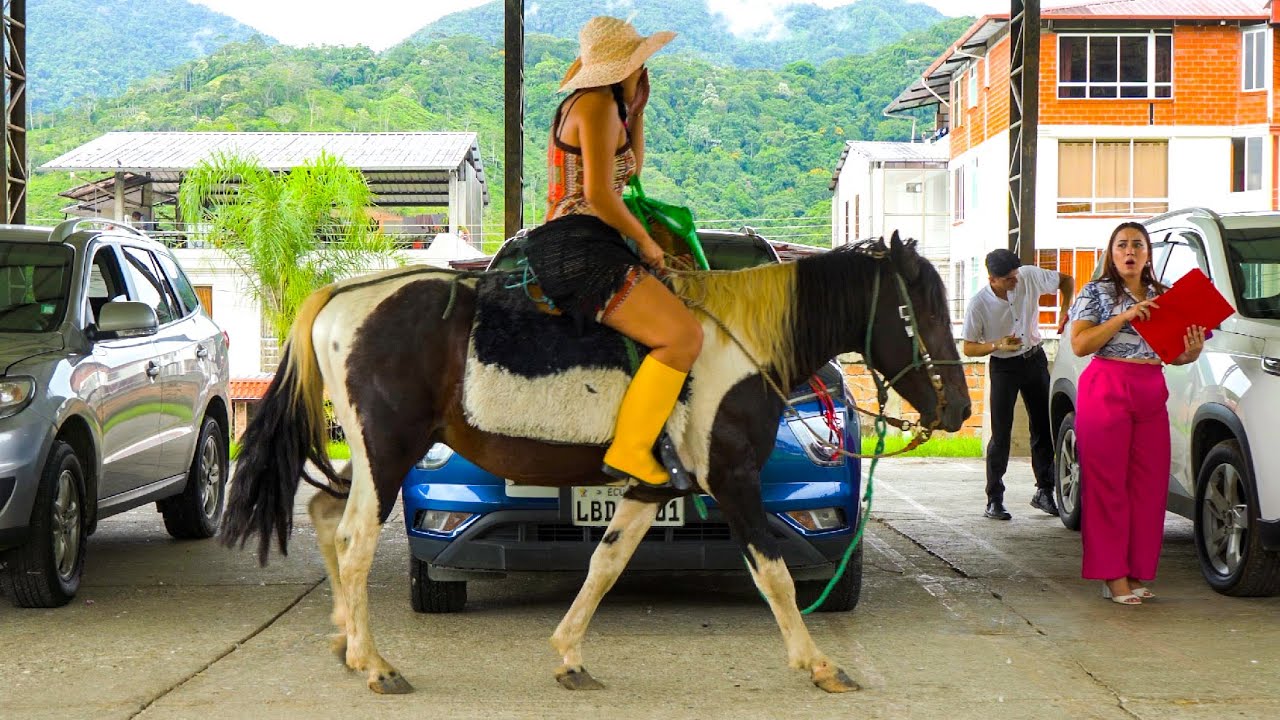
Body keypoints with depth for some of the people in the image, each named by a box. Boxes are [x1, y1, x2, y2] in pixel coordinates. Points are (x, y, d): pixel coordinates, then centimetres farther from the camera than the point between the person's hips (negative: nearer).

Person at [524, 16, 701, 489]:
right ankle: (629, 453, -20)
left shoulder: (606, 104, 20)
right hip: (579, 250, -11)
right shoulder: (597, 103, -11)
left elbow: (632, 172, 29)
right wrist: (645, 242, -7)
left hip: (566, 247, 11)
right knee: (684, 335, -19)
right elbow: (599, 193, -19)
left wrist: (637, 110, 19)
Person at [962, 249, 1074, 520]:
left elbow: (1066, 280, 5)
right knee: (1001, 434, -6)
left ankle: (1044, 492, 16)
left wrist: (1065, 310, -11)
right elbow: (968, 348, -10)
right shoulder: (979, 304, -18)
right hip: (1004, 367, -3)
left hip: (1035, 360, 3)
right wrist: (997, 345, -27)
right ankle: (994, 500, -1)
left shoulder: (1030, 277, -12)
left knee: (1043, 428, 5)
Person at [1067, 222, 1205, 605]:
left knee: (1150, 484, 1)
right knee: (1107, 483, -5)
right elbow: (1079, 344, -8)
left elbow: (1170, 353, 20)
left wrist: (1192, 353, -2)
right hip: (1107, 390, -5)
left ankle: (1137, 573, 8)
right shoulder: (1096, 293, 3)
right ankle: (1113, 576, -3)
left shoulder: (1161, 297, 17)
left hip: (1151, 393, 5)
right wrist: (1123, 317, -16)